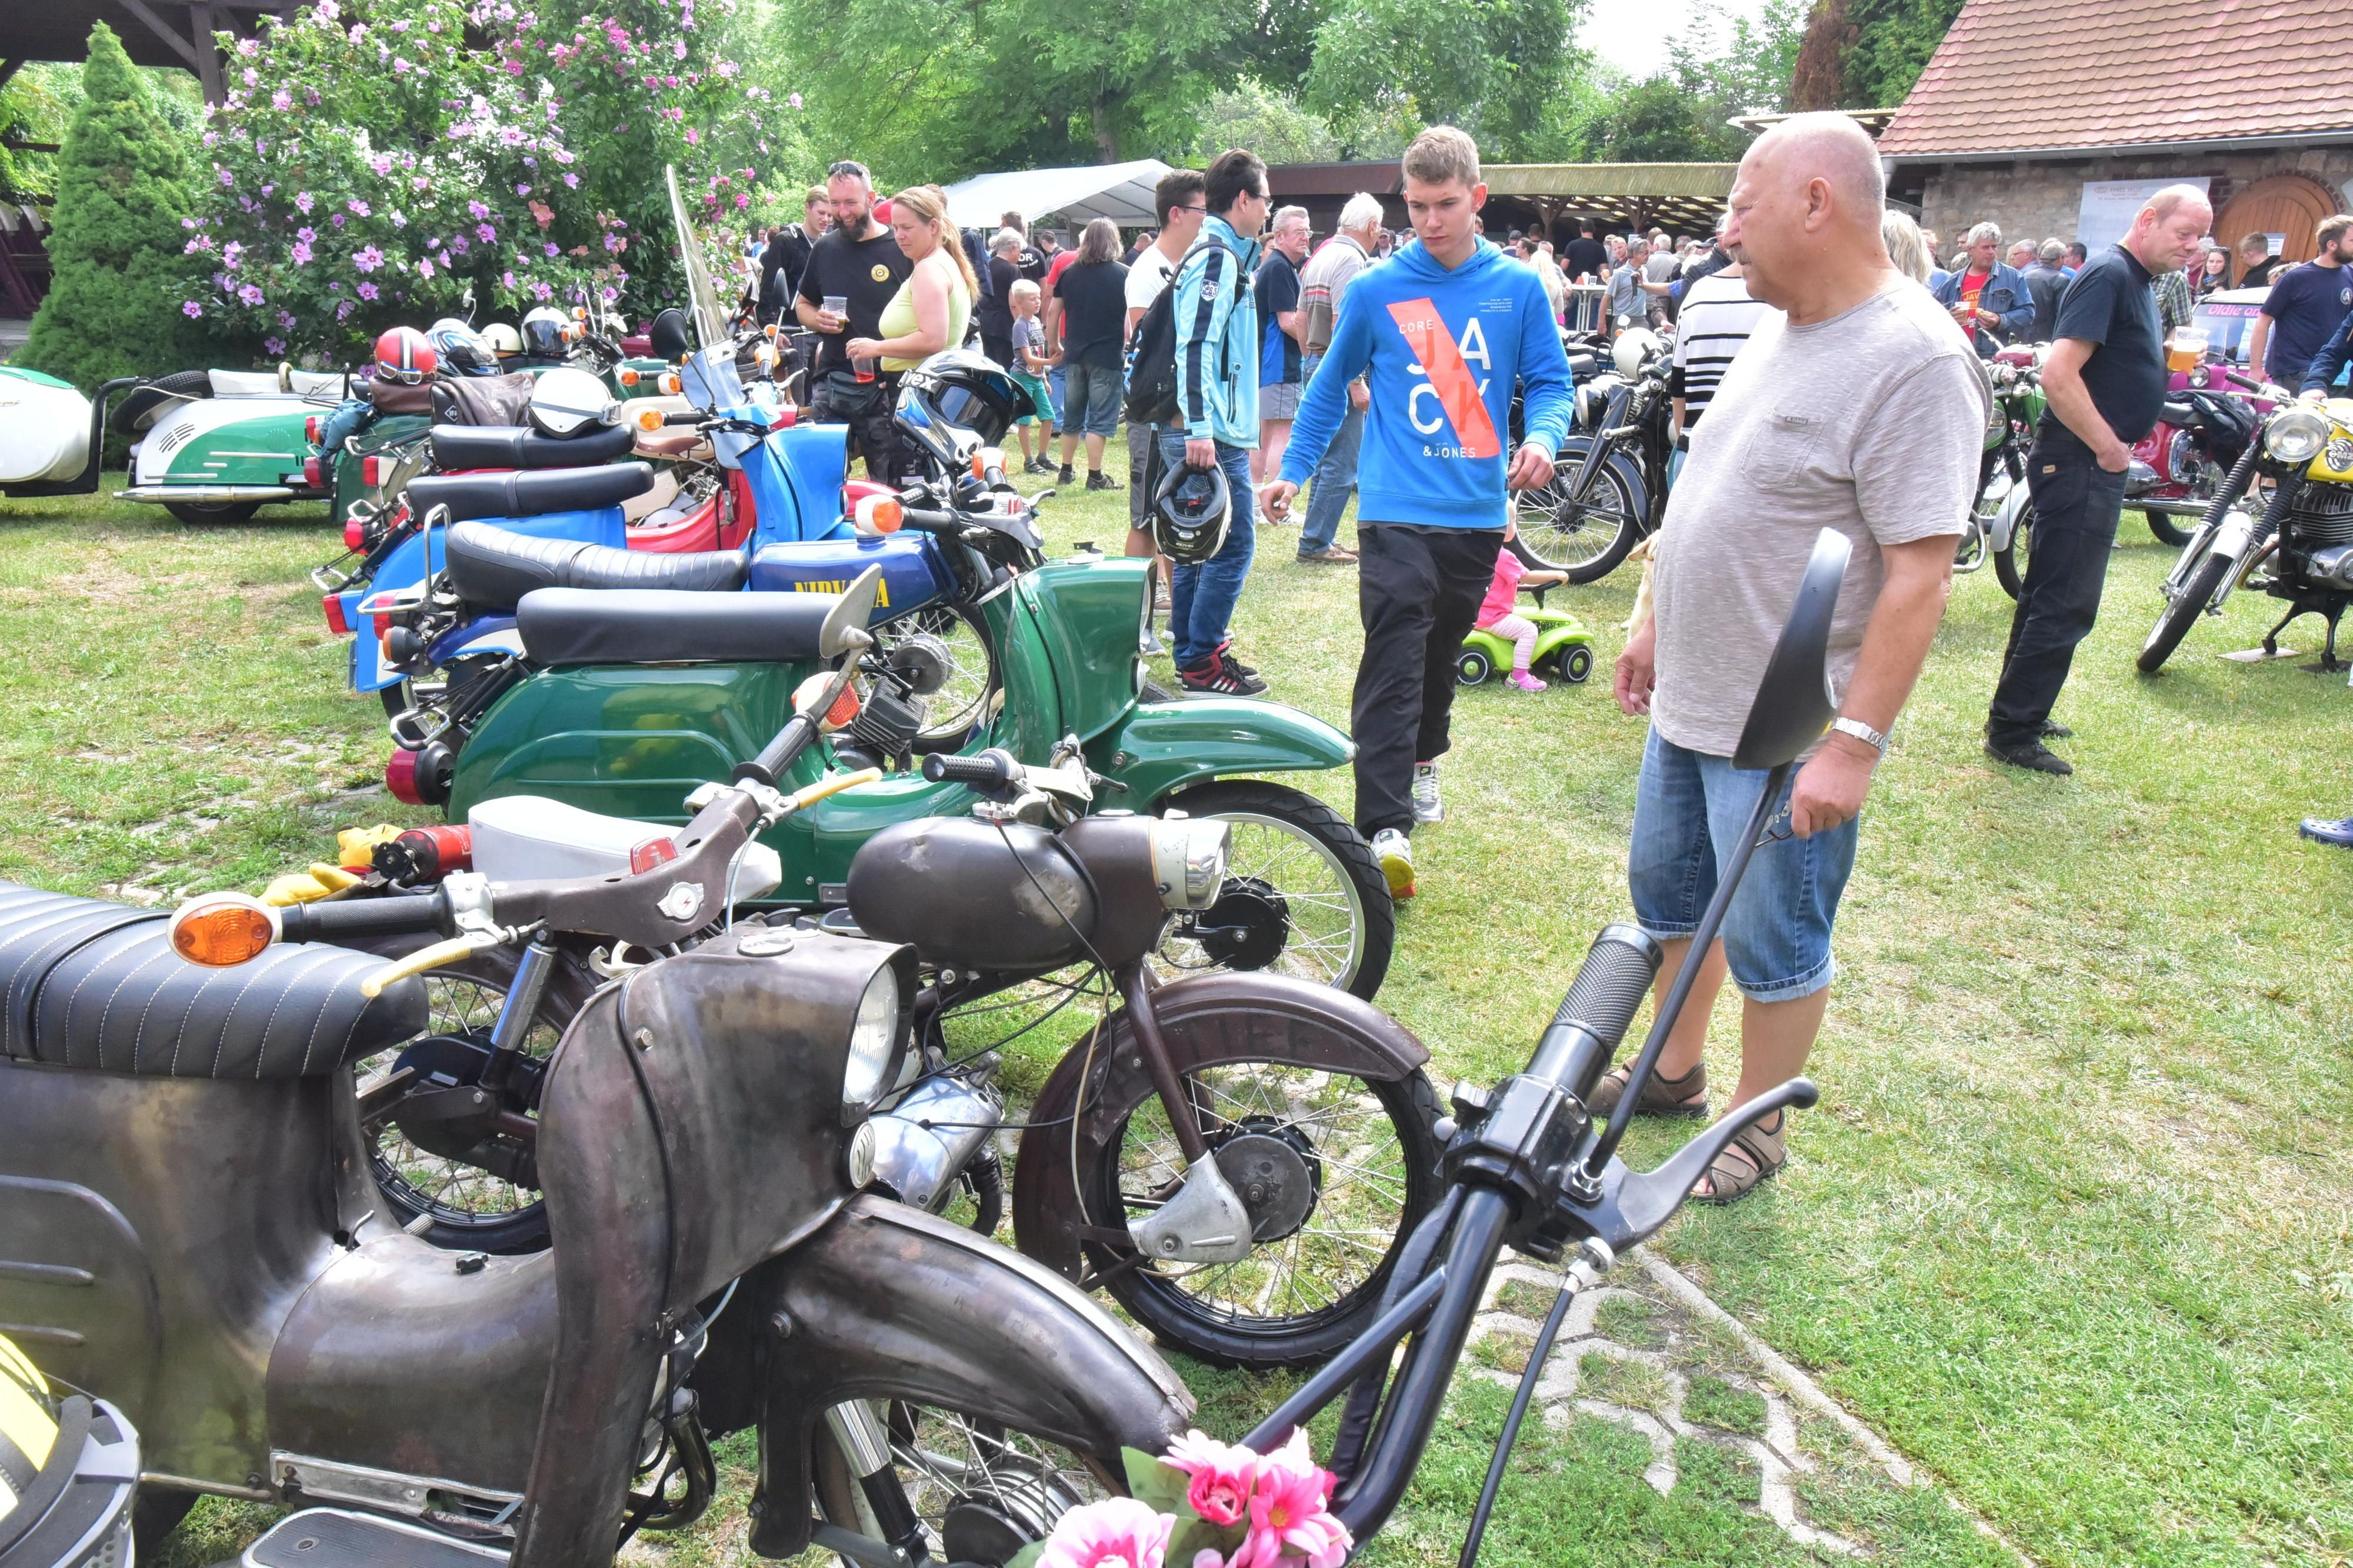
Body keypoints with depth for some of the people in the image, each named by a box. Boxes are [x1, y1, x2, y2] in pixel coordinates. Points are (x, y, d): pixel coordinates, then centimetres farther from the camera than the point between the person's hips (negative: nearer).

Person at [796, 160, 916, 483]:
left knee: (894, 488, -3)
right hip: (831, 383, 4)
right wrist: (817, 320, 1)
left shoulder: (901, 248, -1)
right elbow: (803, 304, 25)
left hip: (887, 387, -4)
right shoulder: (824, 248, 14)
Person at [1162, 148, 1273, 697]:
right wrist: (1200, 428, -28)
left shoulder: (1219, 255, 20)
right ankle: (1201, 662, -3)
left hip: (1207, 432, 11)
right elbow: (1195, 344, -22)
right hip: (1214, 437, -11)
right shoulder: (1218, 256, -12)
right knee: (1233, 548, -8)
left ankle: (1192, 653, 21)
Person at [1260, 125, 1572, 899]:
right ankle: (1385, 828, -15)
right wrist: (1294, 470, 8)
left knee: (1442, 654, 19)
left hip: (1479, 513, 3)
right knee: (1392, 666, -12)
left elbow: (1549, 381, 7)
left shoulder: (1518, 288, 4)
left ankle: (1423, 761, 43)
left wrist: (1542, 437, -14)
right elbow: (1332, 385, 12)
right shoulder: (1375, 290, 1)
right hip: (1397, 513, -3)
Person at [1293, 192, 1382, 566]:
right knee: (1342, 465, -6)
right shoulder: (1350, 259, -14)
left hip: (1314, 364, 10)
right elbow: (1342, 327, -22)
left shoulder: (1320, 256, 15)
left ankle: (1319, 538, 22)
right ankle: (1316, 543, -3)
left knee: (1327, 459, 17)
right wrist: (1356, 383, -22)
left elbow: (1302, 318, 19)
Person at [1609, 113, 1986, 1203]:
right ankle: (1673, 1072, 42)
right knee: (1670, 896, 22)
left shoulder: (1914, 360, -20)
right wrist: (1657, 626, 19)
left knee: (1773, 945, 7)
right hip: (1690, 703, 9)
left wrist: (1853, 743, -26)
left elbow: (1918, 576, -24)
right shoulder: (1779, 332, 8)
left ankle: (1755, 1129, 27)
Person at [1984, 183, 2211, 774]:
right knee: (2066, 605, -8)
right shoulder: (2109, 275, -15)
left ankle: (2018, 715, 26)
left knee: (2049, 595, 16)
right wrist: (2109, 447, -18)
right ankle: (2012, 733, -2)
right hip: (2080, 463, -11)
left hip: (2096, 462, 11)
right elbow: (2059, 375, -26)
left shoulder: (2136, 281, 16)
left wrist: (2120, 441, 13)